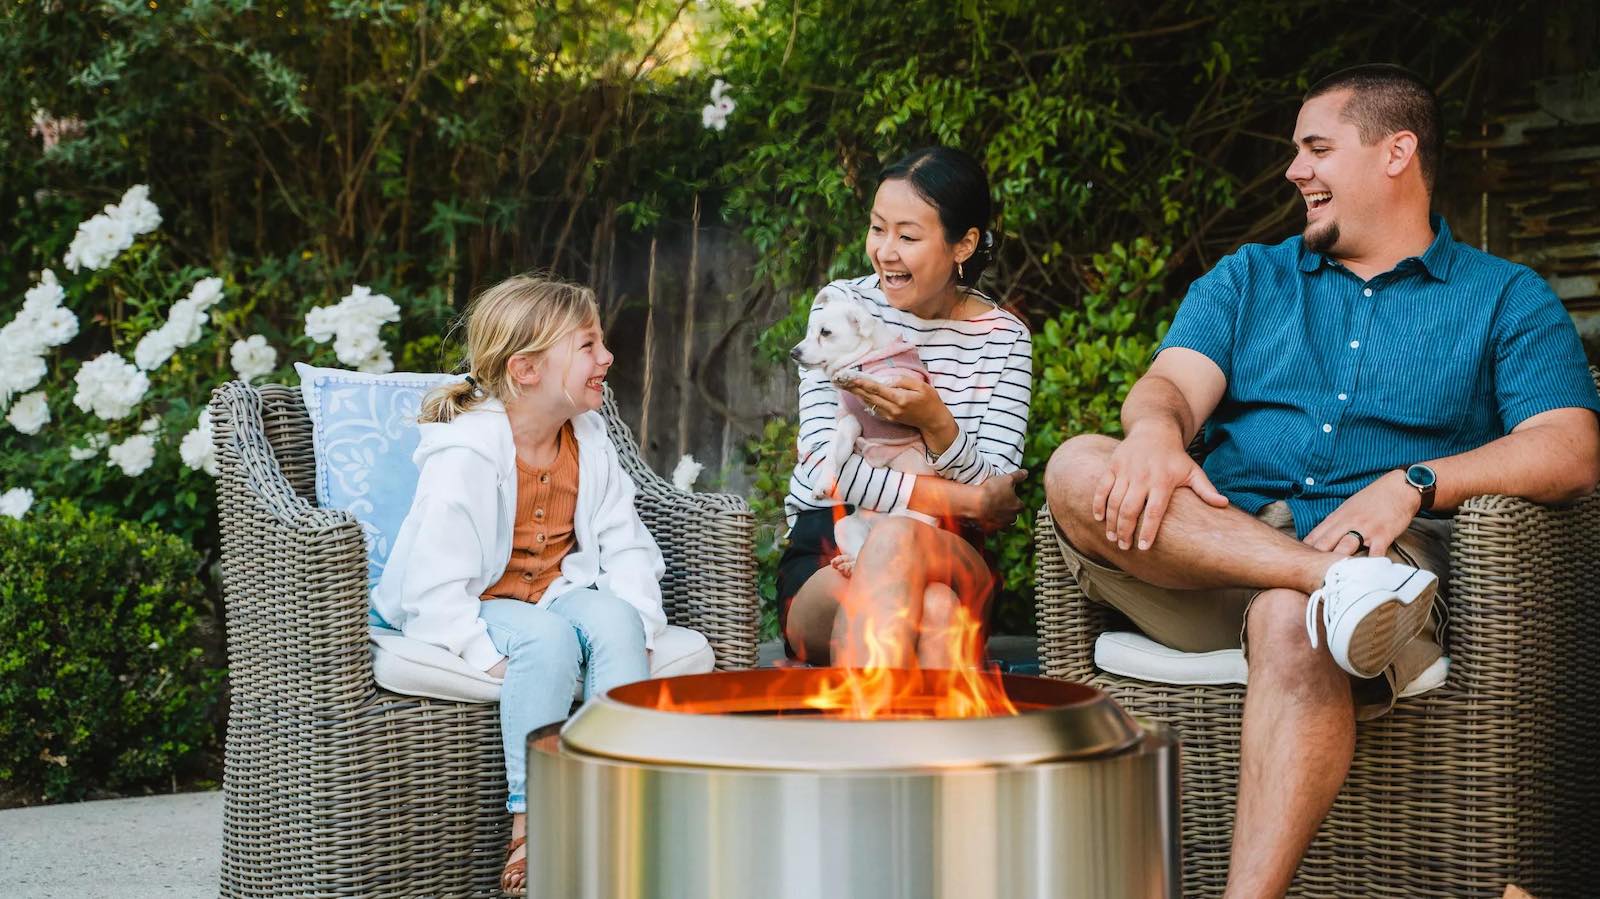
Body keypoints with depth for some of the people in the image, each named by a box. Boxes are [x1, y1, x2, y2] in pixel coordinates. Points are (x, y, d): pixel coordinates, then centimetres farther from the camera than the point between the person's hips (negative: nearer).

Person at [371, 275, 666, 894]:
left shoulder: (590, 444, 2)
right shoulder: (465, 454, -19)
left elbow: (626, 548, 2)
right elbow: (433, 587, -22)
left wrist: (635, 622, -16)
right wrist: (492, 661, -31)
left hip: (556, 592, 6)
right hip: (472, 606, -5)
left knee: (614, 618, -26)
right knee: (547, 638, -34)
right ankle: (531, 820, -30)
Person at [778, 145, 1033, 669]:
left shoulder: (1005, 339, 5)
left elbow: (994, 499, -3)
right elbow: (826, 467, -9)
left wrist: (936, 423, -22)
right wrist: (963, 501, -14)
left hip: (951, 561, 1)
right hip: (821, 560, 0)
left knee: (896, 537, -37)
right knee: (933, 610, -36)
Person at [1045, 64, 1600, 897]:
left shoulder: (1506, 298, 14)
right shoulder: (1246, 279, 25)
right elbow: (1174, 383, 7)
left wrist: (1414, 484, -18)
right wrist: (1153, 429, -21)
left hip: (1384, 547, -3)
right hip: (1227, 532, 4)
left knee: (1292, 625, -39)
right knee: (1078, 469, -25)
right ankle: (1337, 583, -37)